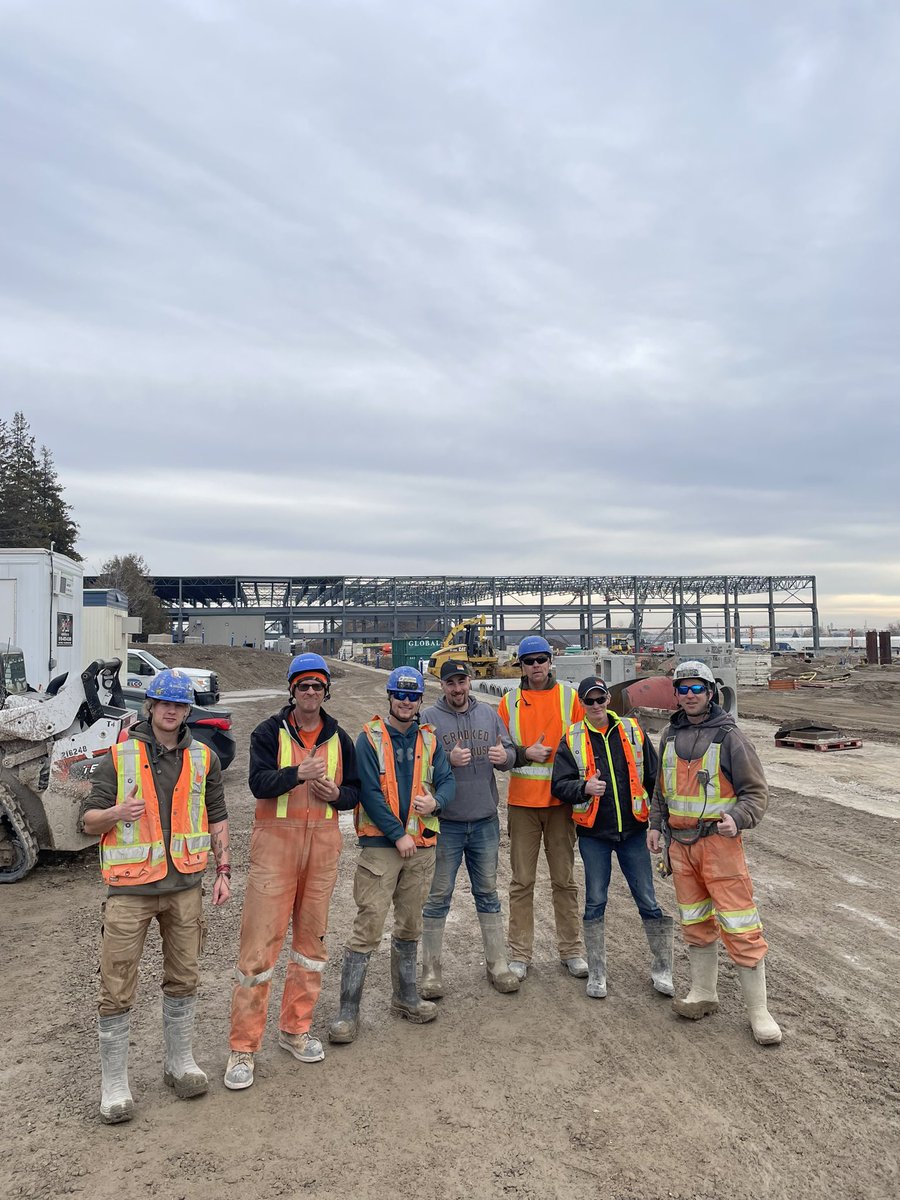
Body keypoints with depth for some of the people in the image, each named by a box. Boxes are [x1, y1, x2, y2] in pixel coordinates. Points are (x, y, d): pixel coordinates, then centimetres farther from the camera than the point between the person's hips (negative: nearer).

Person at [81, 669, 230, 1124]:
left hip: (185, 885, 3)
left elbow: (217, 817, 11)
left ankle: (180, 1062, 33)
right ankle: (114, 1085, 19)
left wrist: (223, 870, 4)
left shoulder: (203, 758, 4)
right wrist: (118, 812, -25)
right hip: (130, 888, -3)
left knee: (183, 978, 14)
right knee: (117, 989, 2)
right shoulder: (119, 757, -4)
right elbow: (88, 821, -3)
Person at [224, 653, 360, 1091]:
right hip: (276, 841, -4)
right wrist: (298, 773, -32)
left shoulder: (339, 738, 9)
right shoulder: (269, 732, -3)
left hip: (323, 842, 4)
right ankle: (243, 1048, 8)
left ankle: (295, 1029, 30)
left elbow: (355, 789, 14)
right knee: (260, 941, -4)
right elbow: (259, 782, -16)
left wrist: (336, 793, -7)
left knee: (312, 936, 13)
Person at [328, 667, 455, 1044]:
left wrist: (435, 802, -17)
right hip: (380, 844, -5)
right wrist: (398, 835, -14)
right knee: (368, 927, -5)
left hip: (422, 845, 5)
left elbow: (447, 780, 6)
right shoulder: (370, 737, -7)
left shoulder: (429, 739, 8)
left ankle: (405, 998, 33)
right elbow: (369, 791, -12)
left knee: (410, 926, 17)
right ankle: (348, 1011, 7)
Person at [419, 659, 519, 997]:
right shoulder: (429, 718, -6)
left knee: (488, 893, 15)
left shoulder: (489, 714, 7)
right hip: (445, 823, -3)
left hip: (485, 821, 4)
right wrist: (449, 759, -28)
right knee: (438, 897, 6)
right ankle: (431, 970, 18)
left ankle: (497, 964, 27)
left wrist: (504, 756, -14)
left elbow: (510, 751, 9)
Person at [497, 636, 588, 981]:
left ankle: (571, 949, 21)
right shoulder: (509, 702, 4)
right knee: (522, 881, 5)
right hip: (522, 801, 0)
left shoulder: (569, 697, 3)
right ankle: (519, 953, 15)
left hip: (560, 800, 0)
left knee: (564, 879, 8)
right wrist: (525, 754, -12)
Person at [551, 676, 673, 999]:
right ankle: (596, 972, 22)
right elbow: (559, 784, -5)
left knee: (648, 901, 7)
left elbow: (654, 777, 6)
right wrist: (584, 788, -25)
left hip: (633, 830, 1)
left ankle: (661, 968, 24)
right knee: (595, 902, 8)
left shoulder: (633, 731, 2)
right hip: (593, 833, -1)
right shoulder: (572, 739, -2)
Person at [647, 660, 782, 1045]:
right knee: (695, 924, 16)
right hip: (680, 843, 5)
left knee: (739, 927, -4)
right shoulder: (670, 735, 9)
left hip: (719, 842, -5)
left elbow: (756, 791, -6)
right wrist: (656, 824, 12)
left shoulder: (728, 736, -8)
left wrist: (737, 818, -23)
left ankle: (758, 1010, 9)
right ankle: (703, 993, 31)